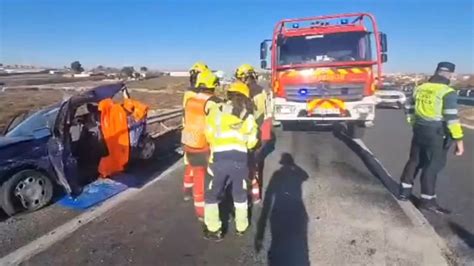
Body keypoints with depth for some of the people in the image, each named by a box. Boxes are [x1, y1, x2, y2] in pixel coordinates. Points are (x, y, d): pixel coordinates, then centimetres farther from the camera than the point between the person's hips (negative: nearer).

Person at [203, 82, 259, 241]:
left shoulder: (218, 111, 2)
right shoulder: (249, 117, 9)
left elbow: (209, 134, 5)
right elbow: (251, 143, 11)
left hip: (219, 159, -2)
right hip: (240, 159, 3)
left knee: (212, 195, 16)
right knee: (240, 194, 23)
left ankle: (214, 230, 21)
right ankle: (241, 226, 35)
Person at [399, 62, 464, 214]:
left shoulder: (420, 89, 6)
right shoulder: (447, 93, -14)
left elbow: (410, 109, 15)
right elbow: (452, 119, -18)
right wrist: (459, 140, -12)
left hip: (419, 131, 6)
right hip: (437, 134, -6)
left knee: (414, 161, 17)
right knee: (432, 166, 2)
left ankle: (404, 191, 24)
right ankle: (427, 201, 10)